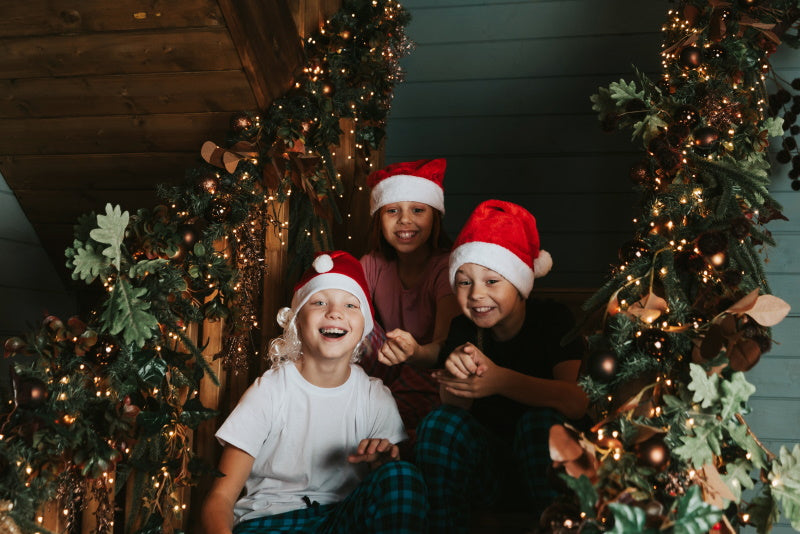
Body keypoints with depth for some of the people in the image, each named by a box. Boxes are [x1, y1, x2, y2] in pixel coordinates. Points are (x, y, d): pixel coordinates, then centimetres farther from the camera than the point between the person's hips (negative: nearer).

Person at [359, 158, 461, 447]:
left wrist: (415, 353, -48)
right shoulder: (372, 265, 4)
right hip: (388, 379, 5)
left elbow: (445, 346, -26)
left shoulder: (447, 267, -13)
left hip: (435, 387, -5)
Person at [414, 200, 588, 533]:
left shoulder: (552, 320, -10)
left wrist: (499, 380, -41)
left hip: (547, 469, -2)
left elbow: (577, 401, -26)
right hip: (486, 472, 3)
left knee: (539, 421, -32)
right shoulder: (463, 329, 0)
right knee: (440, 422, -23)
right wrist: (456, 372, -36)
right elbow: (455, 404, -12)